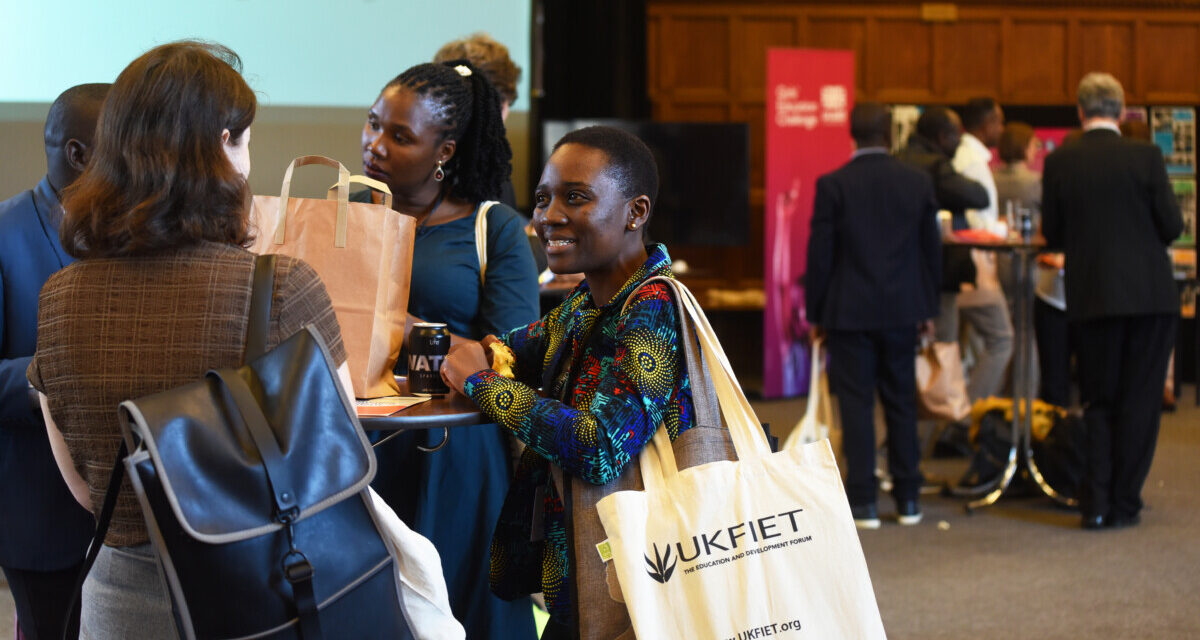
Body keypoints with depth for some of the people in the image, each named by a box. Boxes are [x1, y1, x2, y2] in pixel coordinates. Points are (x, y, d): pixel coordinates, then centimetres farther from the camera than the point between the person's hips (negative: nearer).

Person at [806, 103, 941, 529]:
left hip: (849, 313, -3)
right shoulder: (918, 182, 1)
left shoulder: (832, 186, -9)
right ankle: (907, 498, 17)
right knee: (901, 401, 12)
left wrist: (815, 313, 3)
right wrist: (928, 309, 16)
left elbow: (820, 253, -7)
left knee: (856, 403, 1)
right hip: (901, 310, 3)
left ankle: (863, 502, 1)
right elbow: (931, 249, 7)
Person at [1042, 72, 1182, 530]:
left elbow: (1052, 235, 2)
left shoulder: (1059, 163, -3)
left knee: (1098, 402, 11)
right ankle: (1124, 503, 8)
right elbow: (1171, 226, -6)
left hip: (1091, 298, 2)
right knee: (1140, 402, 7)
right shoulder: (1145, 157, -7)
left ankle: (1096, 504, 4)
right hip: (1149, 294, -1)